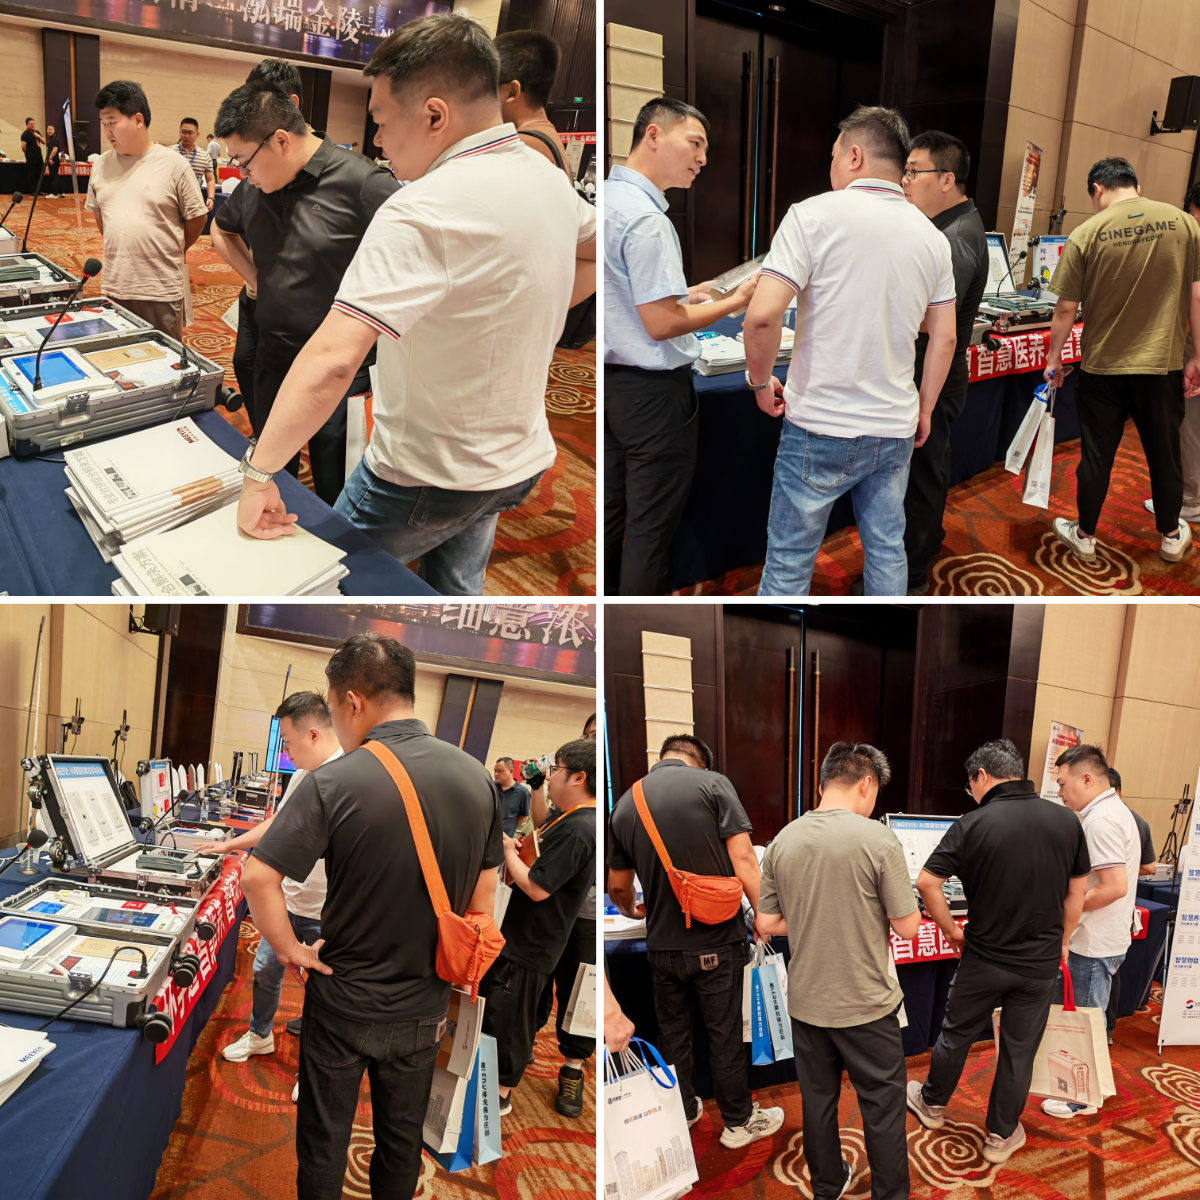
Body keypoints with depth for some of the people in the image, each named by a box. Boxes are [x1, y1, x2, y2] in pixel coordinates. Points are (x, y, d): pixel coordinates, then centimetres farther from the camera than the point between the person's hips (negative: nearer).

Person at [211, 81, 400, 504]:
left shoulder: (362, 183, -18)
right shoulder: (254, 188, 4)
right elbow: (221, 231, 26)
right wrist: (259, 282, 9)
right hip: (273, 361, 6)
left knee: (333, 490, 7)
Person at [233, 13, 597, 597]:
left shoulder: (425, 211, -29)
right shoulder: (547, 178, -1)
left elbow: (332, 360, -36)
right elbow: (598, 253, 22)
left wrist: (259, 472, -28)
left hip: (429, 478, -8)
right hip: (520, 460, 8)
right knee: (455, 590, 25)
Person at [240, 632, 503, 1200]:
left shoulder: (333, 783, -22)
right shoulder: (477, 778, -9)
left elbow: (256, 878, -25)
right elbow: (482, 902, 1)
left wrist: (290, 949, -10)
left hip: (343, 1004, -3)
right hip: (424, 1005, 4)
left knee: (323, 1142, 17)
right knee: (402, 1140, 22)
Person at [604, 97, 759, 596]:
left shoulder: (609, 196, 9)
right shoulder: (646, 218, -20)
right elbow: (661, 325, -21)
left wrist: (684, 294, 16)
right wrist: (733, 302, -9)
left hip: (612, 382, 9)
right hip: (652, 388, -9)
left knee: (611, 513, 17)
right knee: (651, 529, 1)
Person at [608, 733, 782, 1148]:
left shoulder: (624, 805, 2)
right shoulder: (712, 783, -10)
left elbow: (617, 886, 11)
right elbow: (743, 861, -16)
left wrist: (632, 911, 33)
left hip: (663, 943, 3)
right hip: (717, 942, -3)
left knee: (673, 1033, 20)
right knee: (726, 1034, 11)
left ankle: (683, 1112, 36)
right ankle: (739, 1121, 27)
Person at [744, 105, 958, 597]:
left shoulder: (814, 214, -10)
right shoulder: (933, 238, 7)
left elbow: (762, 316, -20)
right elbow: (944, 339, 10)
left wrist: (760, 380, -4)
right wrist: (925, 410, 21)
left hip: (820, 426, -5)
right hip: (895, 431, 5)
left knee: (788, 561, 5)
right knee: (887, 553, 16)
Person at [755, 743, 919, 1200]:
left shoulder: (782, 841, -4)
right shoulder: (877, 839, -17)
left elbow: (766, 924, 2)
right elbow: (908, 927, -13)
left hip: (806, 1002, 5)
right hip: (866, 1004, -4)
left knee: (817, 1097, 19)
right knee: (882, 1103, 12)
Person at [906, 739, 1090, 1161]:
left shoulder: (973, 824, -17)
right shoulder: (1065, 820, -6)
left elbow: (927, 882, -18)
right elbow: (1076, 893, 2)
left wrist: (951, 930, -3)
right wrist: (1060, 944, 14)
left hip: (984, 959, -2)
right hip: (1041, 961, 2)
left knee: (956, 1034, 18)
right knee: (1019, 1050, 15)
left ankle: (932, 1103, 38)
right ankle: (1001, 1136, 28)